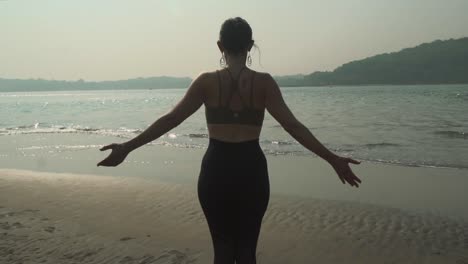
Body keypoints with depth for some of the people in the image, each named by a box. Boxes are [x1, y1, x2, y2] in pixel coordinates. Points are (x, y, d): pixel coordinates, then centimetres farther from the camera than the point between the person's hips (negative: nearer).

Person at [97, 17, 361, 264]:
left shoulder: (207, 82, -3)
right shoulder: (264, 82, -4)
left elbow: (170, 120, -5)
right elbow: (293, 125, -10)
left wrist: (127, 147, 2)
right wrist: (333, 159, -6)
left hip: (216, 170, 0)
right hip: (251, 170, 0)